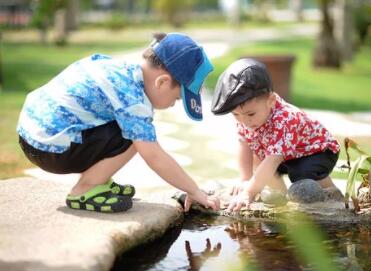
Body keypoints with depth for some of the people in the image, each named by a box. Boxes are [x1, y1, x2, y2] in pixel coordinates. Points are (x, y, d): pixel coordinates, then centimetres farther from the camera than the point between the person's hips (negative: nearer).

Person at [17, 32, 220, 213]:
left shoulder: (124, 68, 6)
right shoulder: (132, 98, -21)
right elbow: (154, 157, -22)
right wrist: (195, 192, -13)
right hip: (52, 149, -9)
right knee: (134, 136, -16)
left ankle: (97, 182, 17)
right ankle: (83, 192, -5)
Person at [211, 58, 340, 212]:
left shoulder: (283, 121, -42)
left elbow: (271, 163, -46)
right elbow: (244, 146, -11)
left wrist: (249, 192, -48)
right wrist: (246, 180, -18)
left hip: (317, 151, -8)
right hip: (286, 156, 8)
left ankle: (327, 186, 1)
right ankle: (281, 194, 12)